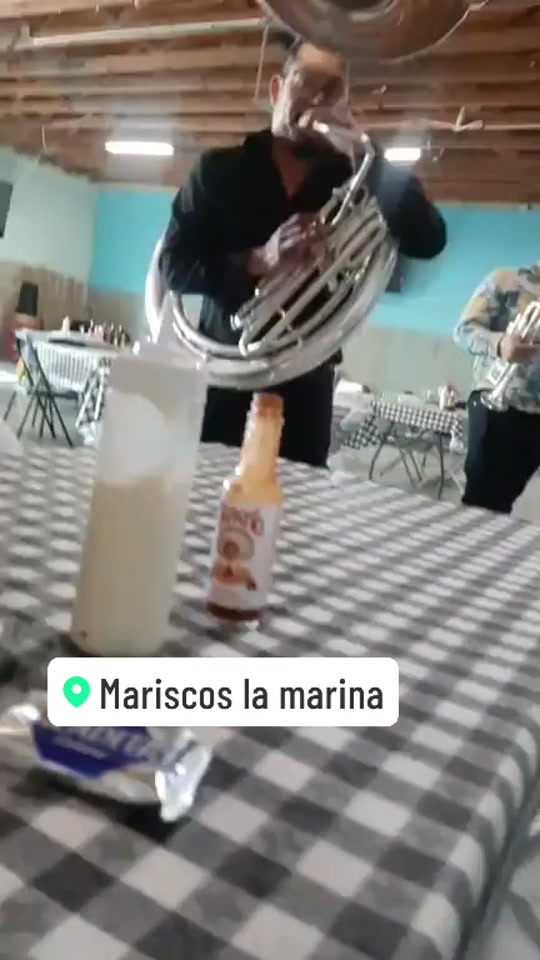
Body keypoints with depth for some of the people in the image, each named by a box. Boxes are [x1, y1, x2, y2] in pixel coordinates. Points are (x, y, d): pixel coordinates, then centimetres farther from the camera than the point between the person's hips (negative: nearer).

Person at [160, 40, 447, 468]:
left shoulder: (352, 180, 8)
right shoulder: (221, 168, 6)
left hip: (305, 386, 1)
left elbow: (428, 240, -6)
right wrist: (259, 260, -19)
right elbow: (174, 265, -2)